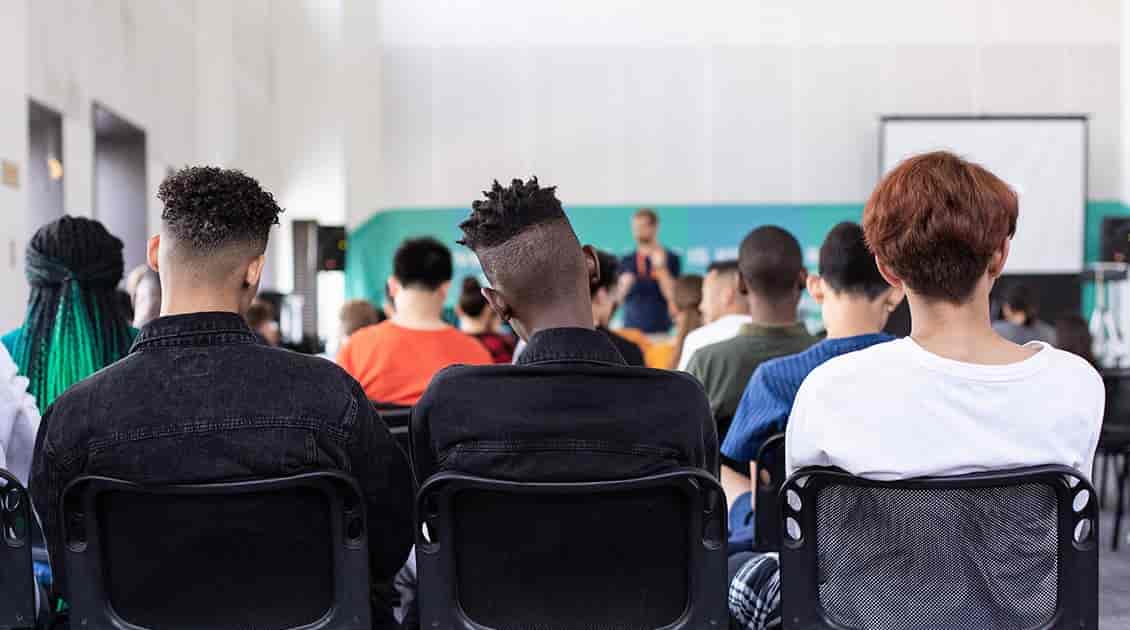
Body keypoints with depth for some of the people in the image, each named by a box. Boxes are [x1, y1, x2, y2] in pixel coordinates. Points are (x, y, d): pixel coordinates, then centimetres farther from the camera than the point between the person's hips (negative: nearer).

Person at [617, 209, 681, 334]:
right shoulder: (626, 261, 11)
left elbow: (672, 295, -6)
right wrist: (624, 285, -7)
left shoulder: (670, 258, 1)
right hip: (630, 328, 3)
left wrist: (661, 267, -15)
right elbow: (617, 299, 12)